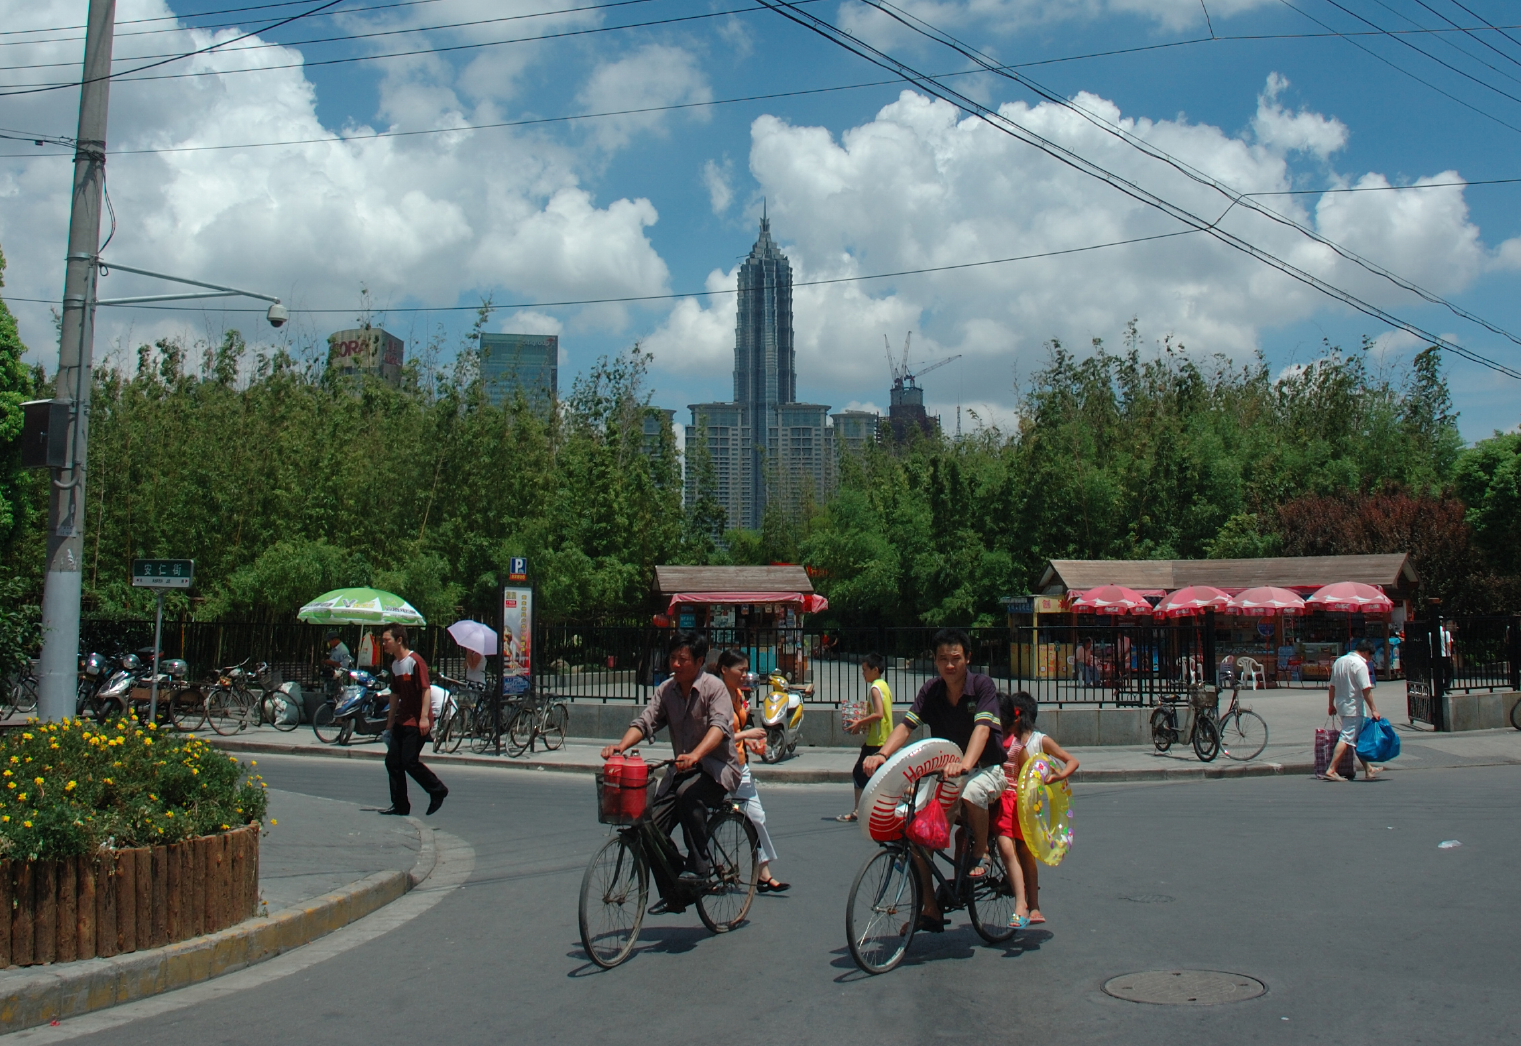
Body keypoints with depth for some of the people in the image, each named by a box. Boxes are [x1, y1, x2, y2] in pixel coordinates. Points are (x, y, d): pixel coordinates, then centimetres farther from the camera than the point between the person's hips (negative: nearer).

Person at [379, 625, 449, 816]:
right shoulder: (394, 664, 13)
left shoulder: (415, 660, -13)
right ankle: (400, 806, 12)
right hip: (402, 720, 9)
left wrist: (424, 717, -23)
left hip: (417, 721, -9)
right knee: (392, 761, 4)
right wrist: (390, 720, 21)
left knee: (410, 761, -11)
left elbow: (426, 690, -17)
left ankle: (437, 791, 8)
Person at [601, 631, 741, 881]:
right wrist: (621, 746, -28)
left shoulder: (713, 687, -13)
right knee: (652, 827, -10)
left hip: (717, 768, -5)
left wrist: (695, 754, -47)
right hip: (683, 768, 6)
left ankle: (699, 866, -21)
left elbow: (720, 726, -28)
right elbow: (644, 722, -6)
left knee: (688, 793, -35)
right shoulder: (666, 690, 4)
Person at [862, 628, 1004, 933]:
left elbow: (982, 728, -29)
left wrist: (965, 764, -47)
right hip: (943, 770, 5)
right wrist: (881, 754, -32)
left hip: (986, 768, -4)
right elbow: (906, 725, -13)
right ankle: (930, 910, -4)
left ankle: (981, 851, -6)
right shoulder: (931, 691, -1)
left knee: (971, 793, -39)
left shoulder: (981, 685, -14)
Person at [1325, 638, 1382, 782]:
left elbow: (1332, 686, 16)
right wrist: (1373, 710, -14)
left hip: (1341, 705, 9)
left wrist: (1331, 705, 22)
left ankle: (1368, 769, 25)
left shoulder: (1339, 661, 12)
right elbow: (1366, 690, -17)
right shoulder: (1360, 664, -14)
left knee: (1357, 738, 16)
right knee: (1346, 738, -9)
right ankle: (1331, 770, -13)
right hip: (1353, 707, -9)